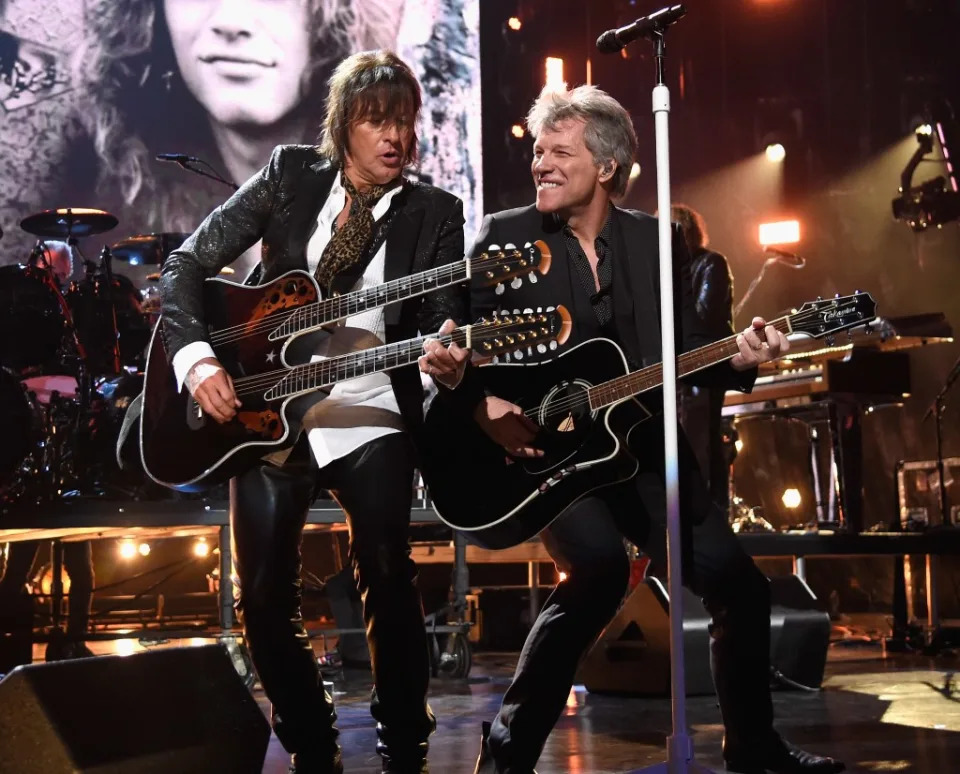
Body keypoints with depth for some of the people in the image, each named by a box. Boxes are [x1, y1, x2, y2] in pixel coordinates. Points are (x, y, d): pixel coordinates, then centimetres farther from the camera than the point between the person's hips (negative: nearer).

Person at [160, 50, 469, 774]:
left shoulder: (435, 212, 3)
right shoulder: (291, 175, 4)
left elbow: (445, 311, -7)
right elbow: (188, 263, 2)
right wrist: (196, 356, -13)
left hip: (371, 417, -1)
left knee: (389, 575, -20)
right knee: (264, 598, -2)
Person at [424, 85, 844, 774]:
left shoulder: (658, 241, 9)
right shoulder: (505, 236, 1)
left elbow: (688, 351, 9)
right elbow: (458, 344, -4)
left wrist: (737, 357, -13)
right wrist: (481, 401, -24)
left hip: (641, 450, 4)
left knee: (740, 584, -2)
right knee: (599, 564, -32)